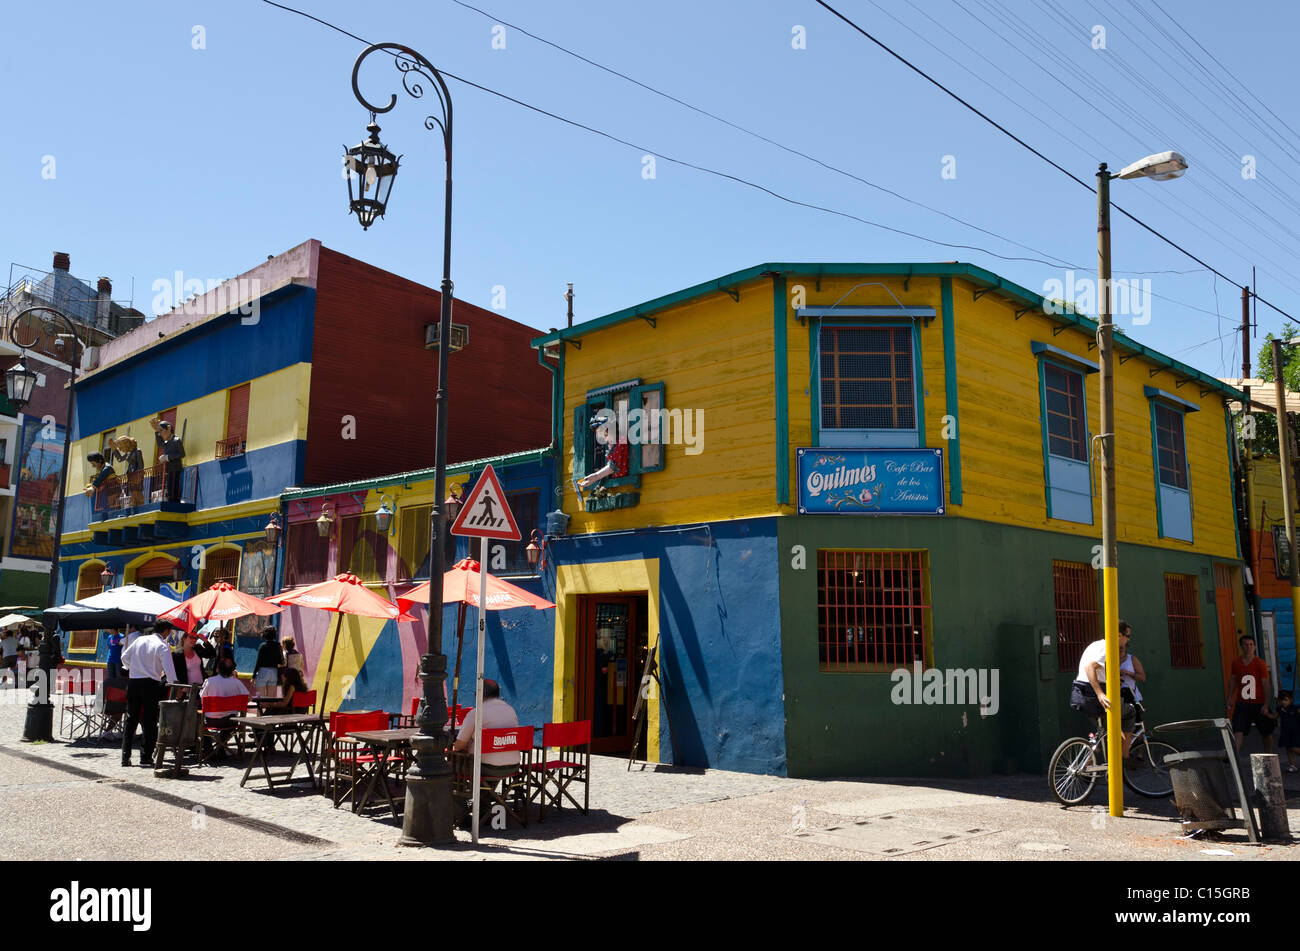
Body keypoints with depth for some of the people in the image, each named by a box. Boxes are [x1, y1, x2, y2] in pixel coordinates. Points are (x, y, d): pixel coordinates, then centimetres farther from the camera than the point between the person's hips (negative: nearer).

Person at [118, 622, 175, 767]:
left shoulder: (140, 640, 7)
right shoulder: (162, 646, -8)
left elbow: (124, 657, 14)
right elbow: (169, 670, -12)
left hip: (134, 683, 5)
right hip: (151, 685, -5)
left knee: (131, 720, 10)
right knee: (150, 722, 4)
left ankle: (125, 757, 10)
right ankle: (146, 757, 3)